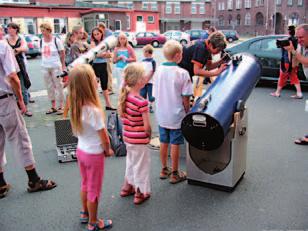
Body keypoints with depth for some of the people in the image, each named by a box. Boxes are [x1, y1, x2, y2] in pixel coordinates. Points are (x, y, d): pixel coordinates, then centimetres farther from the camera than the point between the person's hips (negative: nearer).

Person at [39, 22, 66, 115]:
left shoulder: (56, 40, -8)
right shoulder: (41, 41, 4)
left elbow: (62, 54, 0)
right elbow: (42, 53, 15)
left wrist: (63, 66, 5)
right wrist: (45, 62, 11)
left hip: (56, 67, -5)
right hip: (45, 67, 5)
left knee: (58, 86, 3)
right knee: (49, 87, 10)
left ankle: (60, 107, 12)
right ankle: (53, 106, 21)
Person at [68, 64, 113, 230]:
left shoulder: (75, 107, -8)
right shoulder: (94, 111, -30)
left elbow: (76, 131, 3)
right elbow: (104, 139, -22)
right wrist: (107, 151, -1)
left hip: (81, 150, 7)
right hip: (94, 154, -7)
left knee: (85, 185, 26)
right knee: (94, 190, 12)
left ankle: (84, 214, 45)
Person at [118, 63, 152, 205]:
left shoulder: (124, 96, -4)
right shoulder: (142, 102, -25)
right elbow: (147, 126, -21)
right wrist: (149, 135, -2)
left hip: (127, 137, 7)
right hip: (139, 140, -7)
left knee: (130, 162, 26)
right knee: (141, 165, 11)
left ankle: (127, 187, 41)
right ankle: (140, 194, 25)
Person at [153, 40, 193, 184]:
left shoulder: (158, 71, -2)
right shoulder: (182, 73, -17)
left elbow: (155, 93, 5)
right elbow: (185, 98, -15)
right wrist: (187, 112, 0)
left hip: (161, 115, 5)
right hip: (176, 116, -5)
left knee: (163, 142, 17)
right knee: (175, 145, 6)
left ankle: (164, 170, 32)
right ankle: (175, 174, 20)